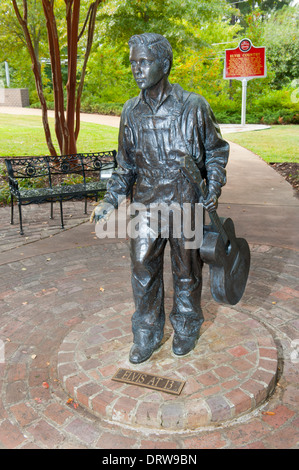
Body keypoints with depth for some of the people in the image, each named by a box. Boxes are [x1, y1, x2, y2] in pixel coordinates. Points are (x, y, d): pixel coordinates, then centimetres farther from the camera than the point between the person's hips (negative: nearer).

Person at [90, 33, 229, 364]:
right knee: (143, 271, 5)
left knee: (186, 271, 11)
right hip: (147, 203, 3)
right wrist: (111, 200, 3)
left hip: (186, 203, -2)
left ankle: (186, 330, 34)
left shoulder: (193, 106, -7)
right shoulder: (131, 111, 3)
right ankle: (147, 336, 25)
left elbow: (216, 151, 4)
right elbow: (126, 164, 11)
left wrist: (213, 190, -7)